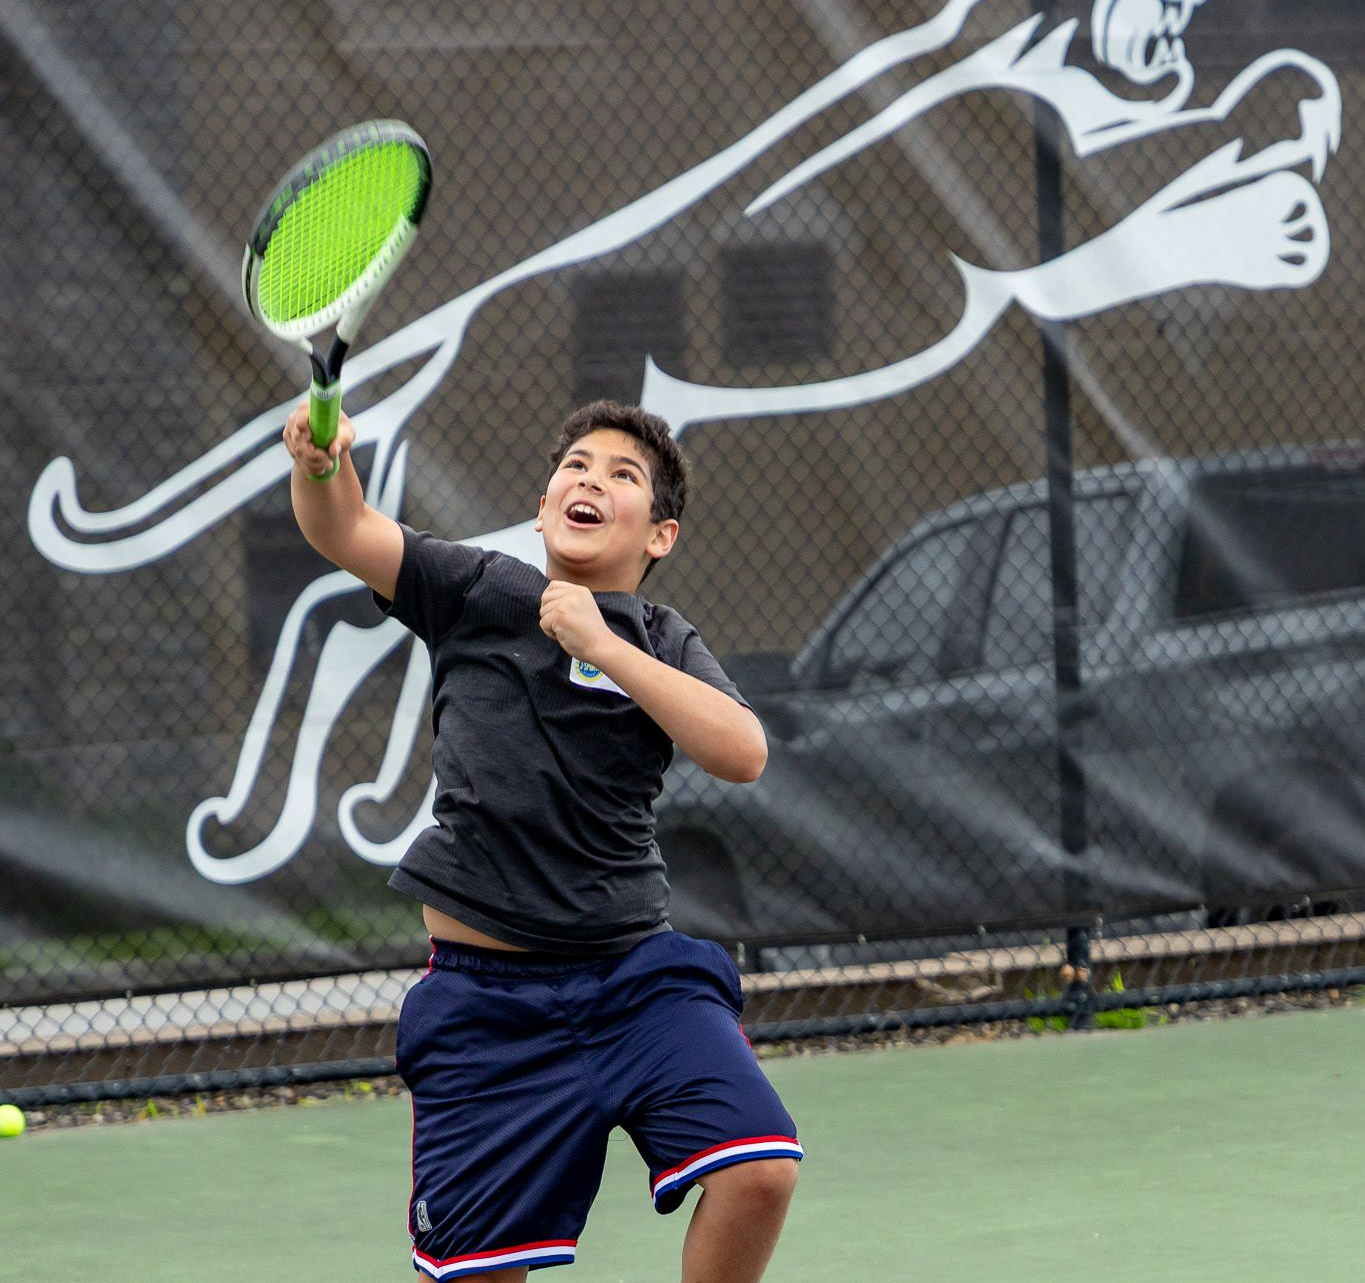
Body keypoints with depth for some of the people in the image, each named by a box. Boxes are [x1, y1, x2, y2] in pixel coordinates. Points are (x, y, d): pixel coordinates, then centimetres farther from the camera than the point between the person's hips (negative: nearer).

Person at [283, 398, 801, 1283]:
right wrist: (323, 461, -27)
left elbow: (742, 753, -12)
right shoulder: (478, 593, 6)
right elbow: (343, 532, -5)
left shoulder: (663, 646, 6)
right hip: (485, 991, -1)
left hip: (636, 970, 1)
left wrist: (604, 647, -16)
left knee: (759, 1167, -20)